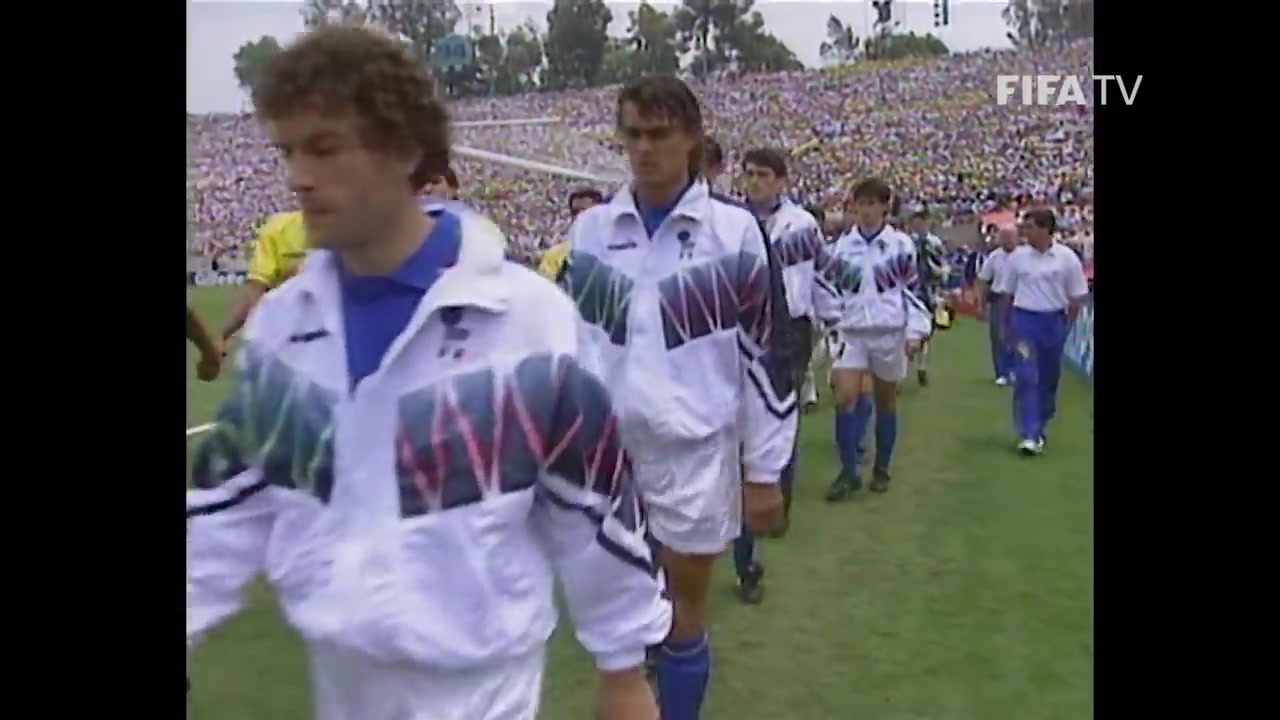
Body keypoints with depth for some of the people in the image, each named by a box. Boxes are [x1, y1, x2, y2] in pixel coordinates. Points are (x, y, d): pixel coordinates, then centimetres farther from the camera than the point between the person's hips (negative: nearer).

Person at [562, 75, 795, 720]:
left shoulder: (734, 229, -6)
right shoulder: (591, 229, 4)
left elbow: (766, 353, -4)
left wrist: (764, 471, -4)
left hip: (695, 454, -3)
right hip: (605, 451, 3)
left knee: (683, 610, 10)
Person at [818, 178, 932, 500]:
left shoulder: (901, 244, -1)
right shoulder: (842, 245, 3)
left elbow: (912, 289, 2)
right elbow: (823, 282, 12)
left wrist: (915, 330, -4)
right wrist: (833, 316, 1)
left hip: (889, 332, -1)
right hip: (852, 332, 1)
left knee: (886, 401, 9)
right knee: (844, 398, -11)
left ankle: (881, 470, 23)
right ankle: (849, 472, 0)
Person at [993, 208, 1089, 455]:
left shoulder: (1067, 257, -3)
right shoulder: (1018, 256, -1)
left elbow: (1077, 297, 3)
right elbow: (1006, 292, 8)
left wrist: (1066, 323, 2)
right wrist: (1009, 324, 7)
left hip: (1054, 321, 1)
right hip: (1024, 320, -1)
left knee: (1049, 378, 11)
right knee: (1026, 377, -9)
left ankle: (1040, 428, 28)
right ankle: (1028, 435, -8)